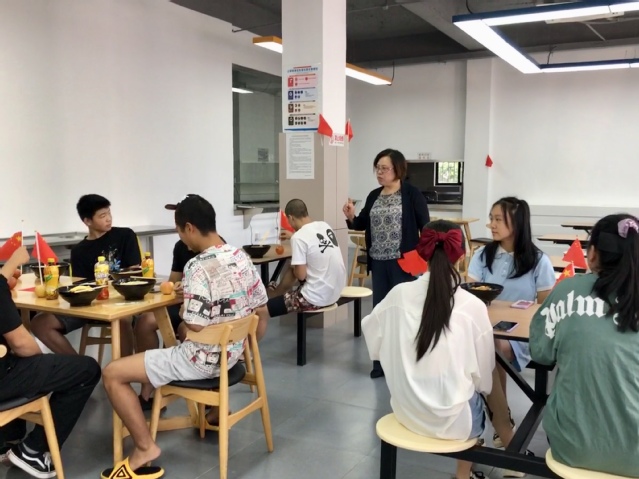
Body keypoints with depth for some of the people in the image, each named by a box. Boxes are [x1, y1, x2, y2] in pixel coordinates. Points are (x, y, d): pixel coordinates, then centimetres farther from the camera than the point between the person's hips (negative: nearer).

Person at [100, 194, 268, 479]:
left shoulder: (198, 267, -24)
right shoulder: (241, 257, 0)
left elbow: (195, 325, -26)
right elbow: (261, 310, 7)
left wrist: (183, 311, -4)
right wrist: (240, 344, 20)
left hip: (203, 359, -9)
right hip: (230, 354, 9)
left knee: (113, 374, -2)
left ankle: (145, 448, -2)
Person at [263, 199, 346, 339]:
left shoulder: (298, 237, -18)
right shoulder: (325, 226, 4)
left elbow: (301, 275, -18)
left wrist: (294, 268, 3)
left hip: (316, 298, -8)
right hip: (336, 291, 9)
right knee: (290, 272, 30)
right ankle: (275, 293, 52)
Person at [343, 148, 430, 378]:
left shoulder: (412, 194, -7)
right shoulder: (374, 196, 10)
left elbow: (425, 226, -7)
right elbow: (364, 225, 14)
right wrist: (351, 218, -7)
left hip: (402, 261, -6)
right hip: (378, 262, 6)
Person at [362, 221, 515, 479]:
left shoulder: (399, 294, -8)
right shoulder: (472, 306, -14)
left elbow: (370, 331, 9)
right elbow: (483, 377, -5)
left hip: (405, 412, 3)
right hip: (452, 420, -3)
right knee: (480, 393, 28)